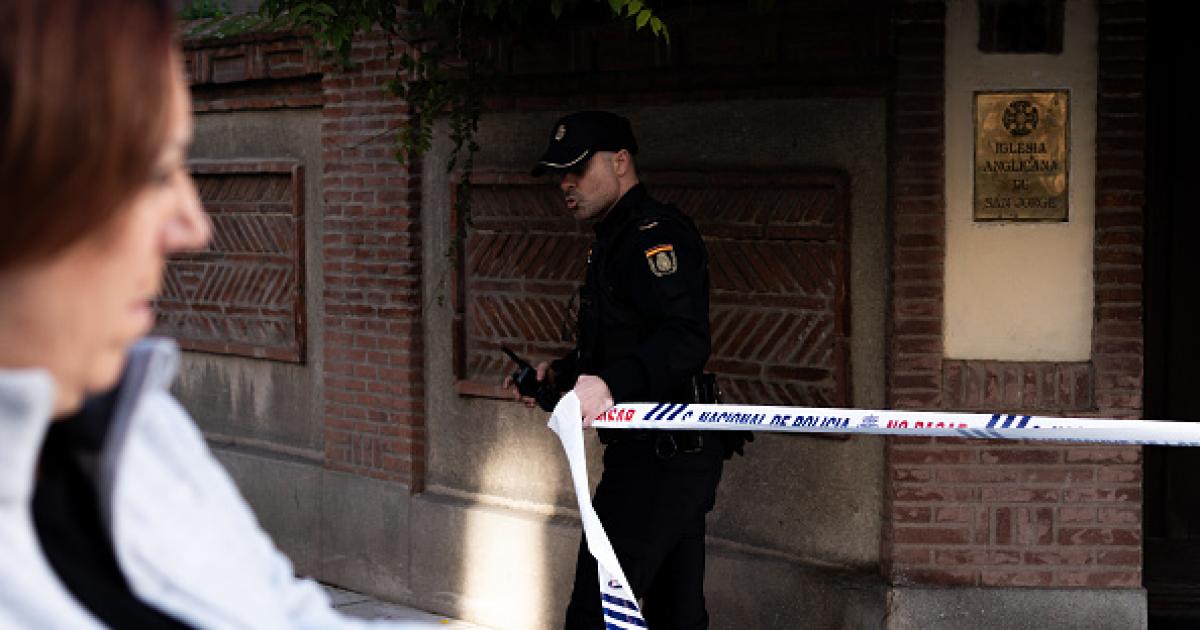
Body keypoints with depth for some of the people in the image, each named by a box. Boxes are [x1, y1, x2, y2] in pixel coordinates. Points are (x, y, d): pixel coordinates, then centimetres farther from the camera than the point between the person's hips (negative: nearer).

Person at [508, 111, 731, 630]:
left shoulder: (656, 233, -14)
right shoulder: (618, 237, 21)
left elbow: (686, 342, -29)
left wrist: (611, 383, -42)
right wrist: (561, 373, 13)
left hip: (660, 457, -11)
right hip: (678, 454, 11)